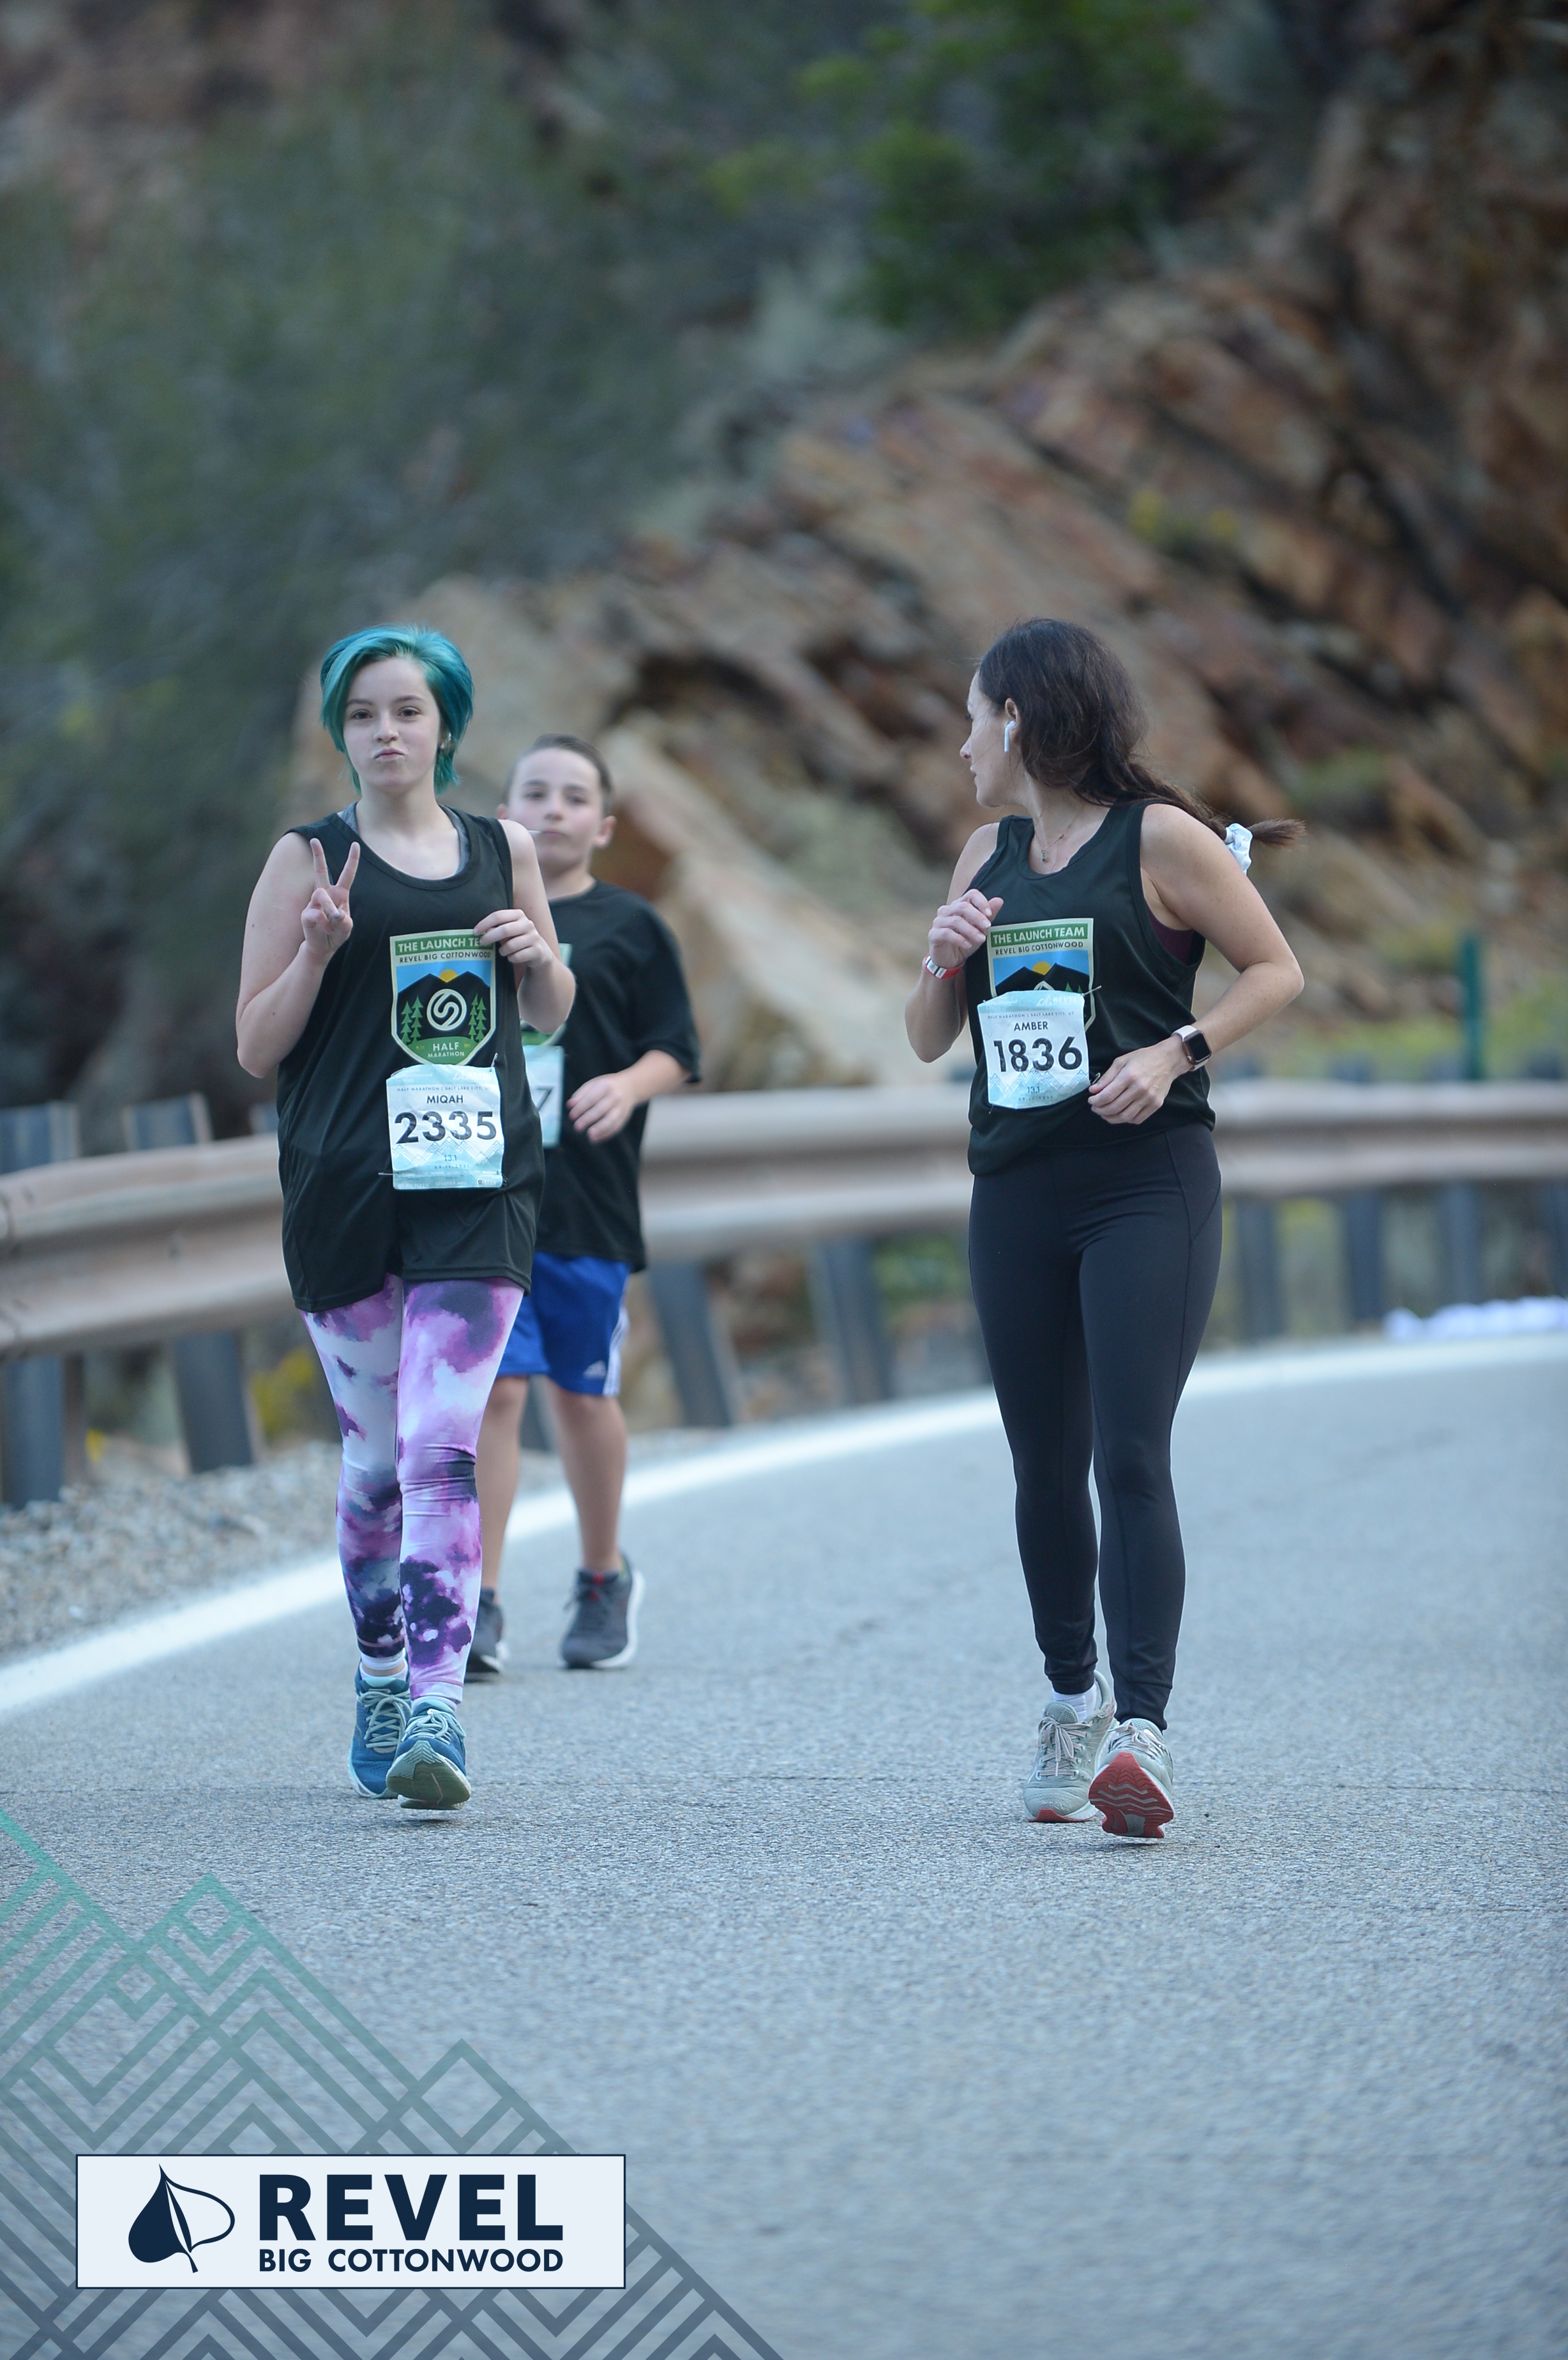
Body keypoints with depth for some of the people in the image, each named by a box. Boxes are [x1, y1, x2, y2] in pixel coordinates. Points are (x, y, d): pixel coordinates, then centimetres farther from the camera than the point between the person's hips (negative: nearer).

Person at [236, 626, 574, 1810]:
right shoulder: (309, 859, 4)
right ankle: (381, 1680, 26)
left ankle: (437, 1711, -18)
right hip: (344, 1181, 0)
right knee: (377, 1455, 7)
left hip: (480, 1179, 0)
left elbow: (551, 1012, 23)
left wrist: (539, 955, 2)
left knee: (443, 1451, -13)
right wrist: (318, 950, -13)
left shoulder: (502, 852, 11)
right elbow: (256, 1046, 3)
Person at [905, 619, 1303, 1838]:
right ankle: (1073, 1695, 28)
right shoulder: (990, 855, 15)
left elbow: (1277, 969, -1)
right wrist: (945, 959, -2)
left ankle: (1144, 1732, -23)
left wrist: (1174, 1052, -14)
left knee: (1131, 1455, -16)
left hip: (1149, 1186, -6)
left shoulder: (1159, 837, -3)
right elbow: (927, 1039, 18)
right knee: (1046, 1465, 10)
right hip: (1018, 1192, 6)